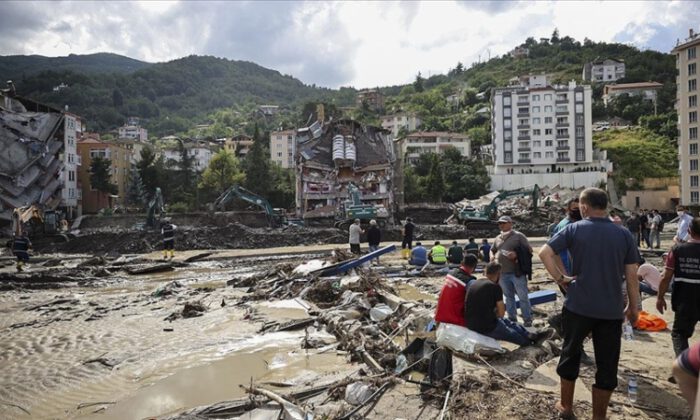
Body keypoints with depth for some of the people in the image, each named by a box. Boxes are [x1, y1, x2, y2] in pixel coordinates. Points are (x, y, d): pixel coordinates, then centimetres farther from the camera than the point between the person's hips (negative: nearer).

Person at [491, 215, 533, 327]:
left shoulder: (518, 236, -3)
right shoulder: (498, 238, 13)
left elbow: (529, 250, -4)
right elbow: (492, 250, 26)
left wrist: (517, 255, -17)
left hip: (517, 272, -5)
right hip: (503, 273, 6)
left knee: (523, 297, 0)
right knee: (509, 296, 14)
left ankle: (528, 320, 10)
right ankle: (512, 319, 24)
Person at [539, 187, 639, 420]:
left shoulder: (574, 229, -5)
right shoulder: (624, 234, 0)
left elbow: (544, 252, -15)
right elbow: (632, 275, 2)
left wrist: (560, 278, -6)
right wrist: (633, 307, 10)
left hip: (578, 306, -1)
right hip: (612, 310, 1)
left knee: (571, 353, 17)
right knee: (607, 364, 11)